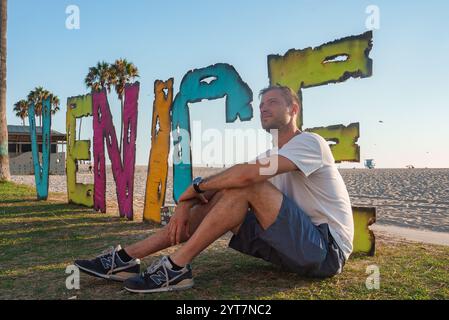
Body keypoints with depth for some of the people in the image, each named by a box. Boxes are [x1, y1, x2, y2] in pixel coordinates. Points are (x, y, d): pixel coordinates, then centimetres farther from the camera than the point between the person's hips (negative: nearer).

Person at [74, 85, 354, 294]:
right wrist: (186, 204, -11)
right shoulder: (272, 156, 17)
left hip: (329, 248, -8)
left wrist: (196, 187, -14)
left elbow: (246, 174, -28)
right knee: (216, 198, -4)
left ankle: (176, 268, -21)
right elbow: (233, 179, 8)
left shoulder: (309, 142, -12)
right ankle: (128, 258, -6)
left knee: (248, 186, -26)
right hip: (295, 244, 8)